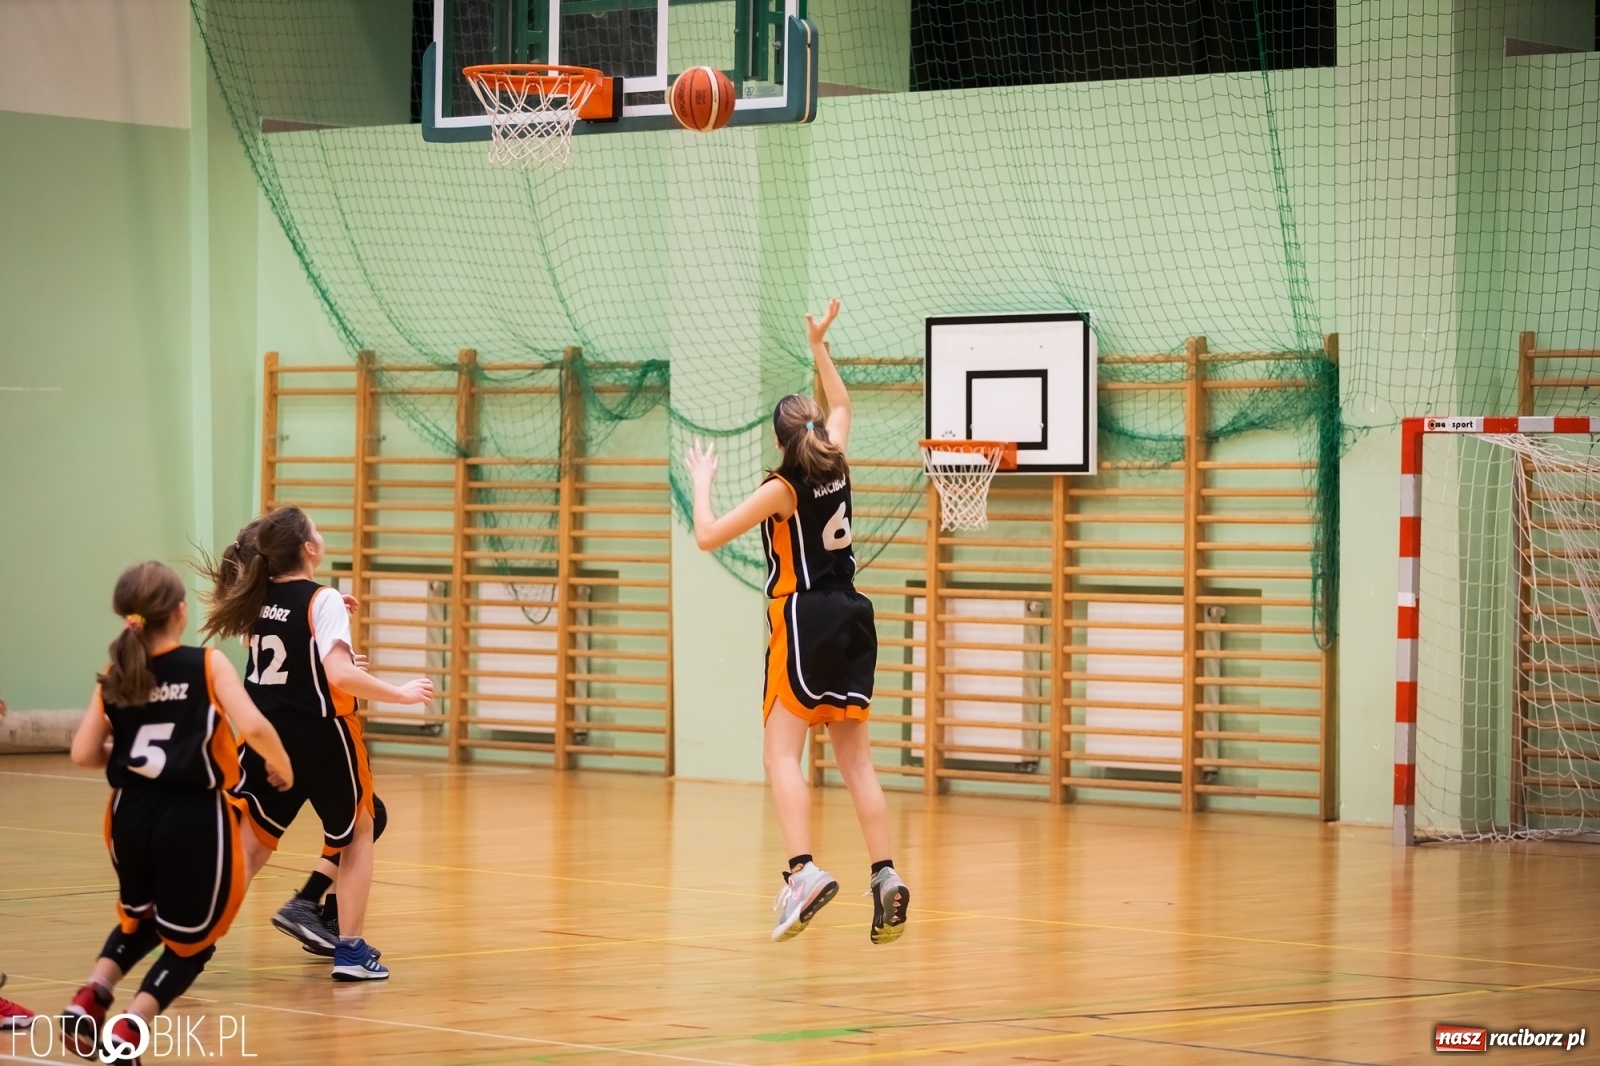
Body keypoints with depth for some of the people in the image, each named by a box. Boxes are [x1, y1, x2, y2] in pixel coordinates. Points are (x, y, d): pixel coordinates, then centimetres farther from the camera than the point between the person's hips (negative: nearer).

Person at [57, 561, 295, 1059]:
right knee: (188, 942, 16)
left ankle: (88, 1003, 8)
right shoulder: (208, 664, -5)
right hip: (195, 818, -4)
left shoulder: (114, 676, 6)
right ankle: (125, 1034, -4)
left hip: (132, 816, 4)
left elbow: (83, 754, 3)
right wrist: (281, 765, 3)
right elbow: (253, 727, -17)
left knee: (138, 920, 32)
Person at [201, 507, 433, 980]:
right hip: (320, 736, -5)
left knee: (251, 844, 10)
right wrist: (400, 694, -14)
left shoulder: (258, 599, 4)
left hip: (266, 736, 5)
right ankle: (350, 950, 11)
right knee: (358, 833, 15)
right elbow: (340, 675, -26)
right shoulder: (323, 600, -15)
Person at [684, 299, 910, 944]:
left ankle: (804, 871, -26)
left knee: (782, 753, -8)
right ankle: (885, 875, 0)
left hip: (804, 621, -6)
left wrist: (702, 482, 6)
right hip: (852, 617, 6)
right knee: (855, 759, 8)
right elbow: (842, 405, 28)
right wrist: (819, 347, 32)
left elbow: (708, 536, -8)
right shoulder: (836, 466, 6)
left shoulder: (783, 489, -9)